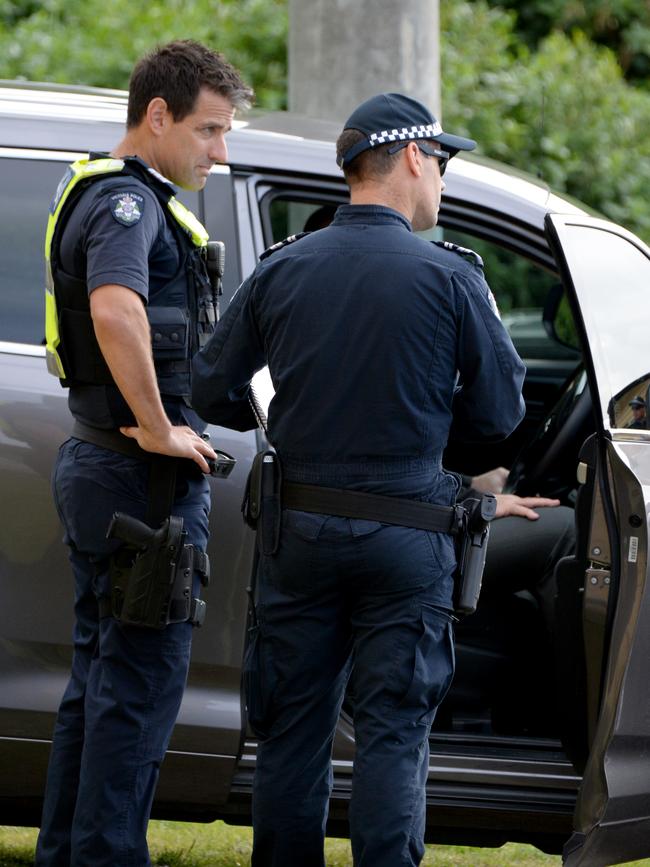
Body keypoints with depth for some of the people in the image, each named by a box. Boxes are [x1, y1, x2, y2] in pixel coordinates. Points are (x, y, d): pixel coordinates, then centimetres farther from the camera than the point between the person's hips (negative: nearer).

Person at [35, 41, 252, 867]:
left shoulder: (102, 194, 17)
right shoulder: (127, 201, -16)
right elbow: (116, 313, -35)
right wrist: (160, 430, -26)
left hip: (96, 461, 10)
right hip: (146, 479, -10)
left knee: (98, 676, 15)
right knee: (142, 682, -6)